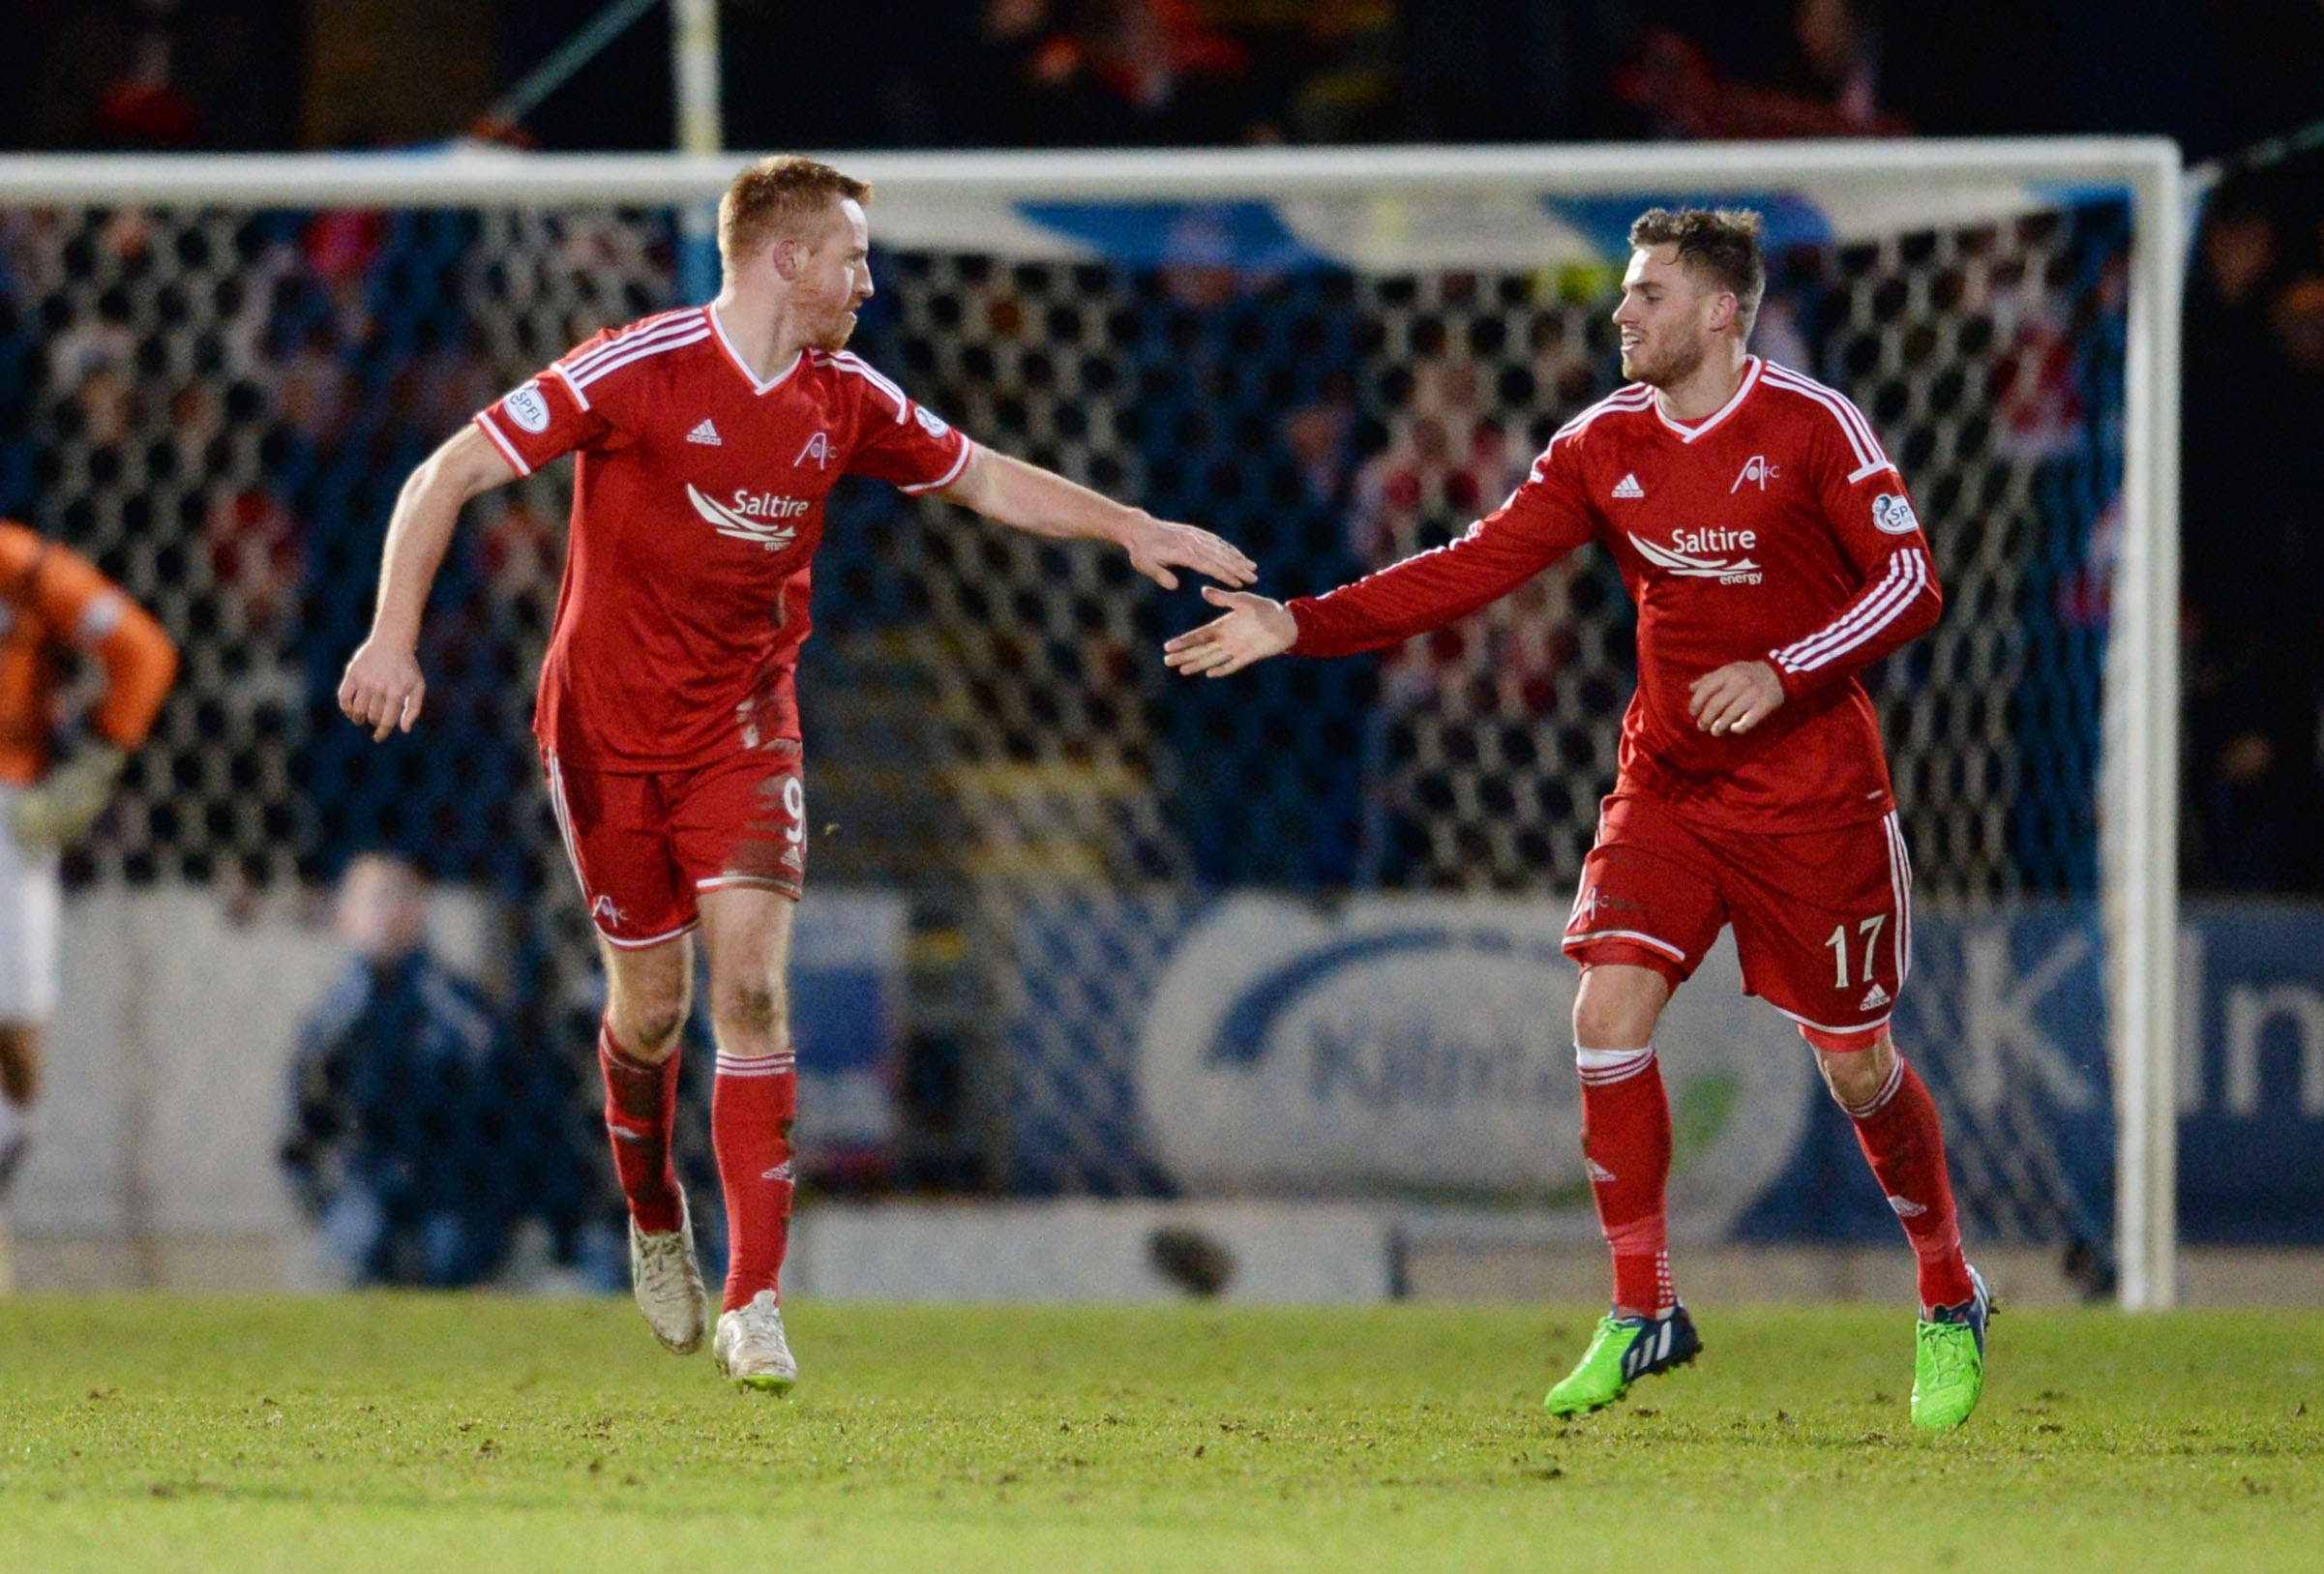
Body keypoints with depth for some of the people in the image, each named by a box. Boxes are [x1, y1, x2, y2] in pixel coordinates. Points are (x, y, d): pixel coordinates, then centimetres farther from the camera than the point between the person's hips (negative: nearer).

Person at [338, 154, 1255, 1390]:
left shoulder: (846, 401, -1)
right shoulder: (639, 371, -17)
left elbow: (985, 480, 16)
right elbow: (449, 475, -16)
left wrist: (1133, 528, 6)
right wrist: (394, 636, -26)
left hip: (745, 725, 3)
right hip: (608, 727, -3)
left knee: (751, 986, -13)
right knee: (651, 1001, 4)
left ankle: (754, 1303, -13)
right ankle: (653, 1218, 37)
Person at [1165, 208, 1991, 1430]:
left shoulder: (1812, 428, -11)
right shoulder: (1604, 446, 2)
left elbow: (1908, 581, -11)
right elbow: (1477, 566, 0)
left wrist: (1782, 674, -23)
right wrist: (1300, 626, -8)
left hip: (1812, 794, -4)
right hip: (1665, 782, 4)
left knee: (1856, 1064, 1)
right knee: (1608, 1012, -13)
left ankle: (1950, 1305, 23)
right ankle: (1641, 1314, -2)